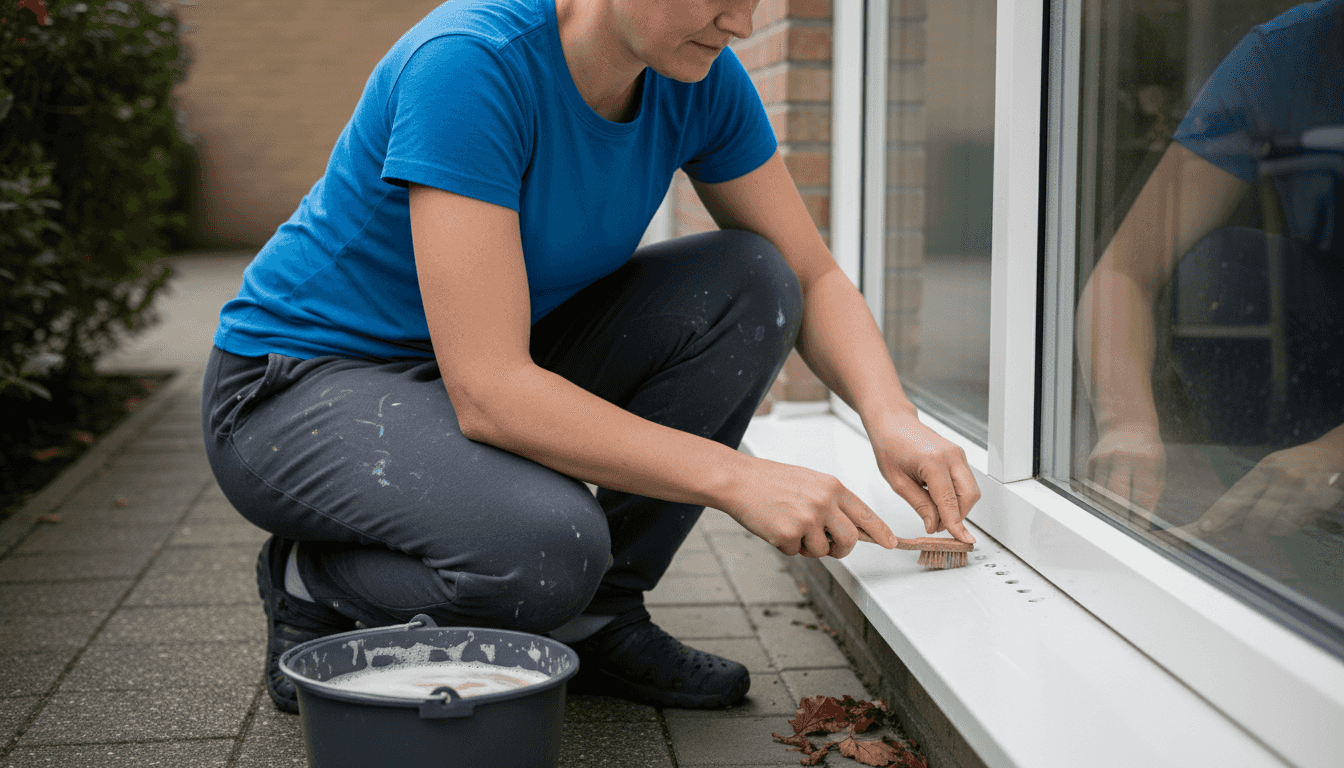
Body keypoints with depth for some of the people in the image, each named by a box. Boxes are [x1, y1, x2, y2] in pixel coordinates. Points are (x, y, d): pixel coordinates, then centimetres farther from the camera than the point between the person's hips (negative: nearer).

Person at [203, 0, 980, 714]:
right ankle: (312, 584, -2)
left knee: (751, 283, -12)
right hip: (303, 386, -7)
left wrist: (891, 415, -20)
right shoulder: (469, 64, -30)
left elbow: (811, 278, 0)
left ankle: (598, 615, -2)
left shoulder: (699, 78, -9)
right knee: (548, 547, -36)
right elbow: (489, 394, -34)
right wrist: (737, 479, -35)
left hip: (496, 369, 7)